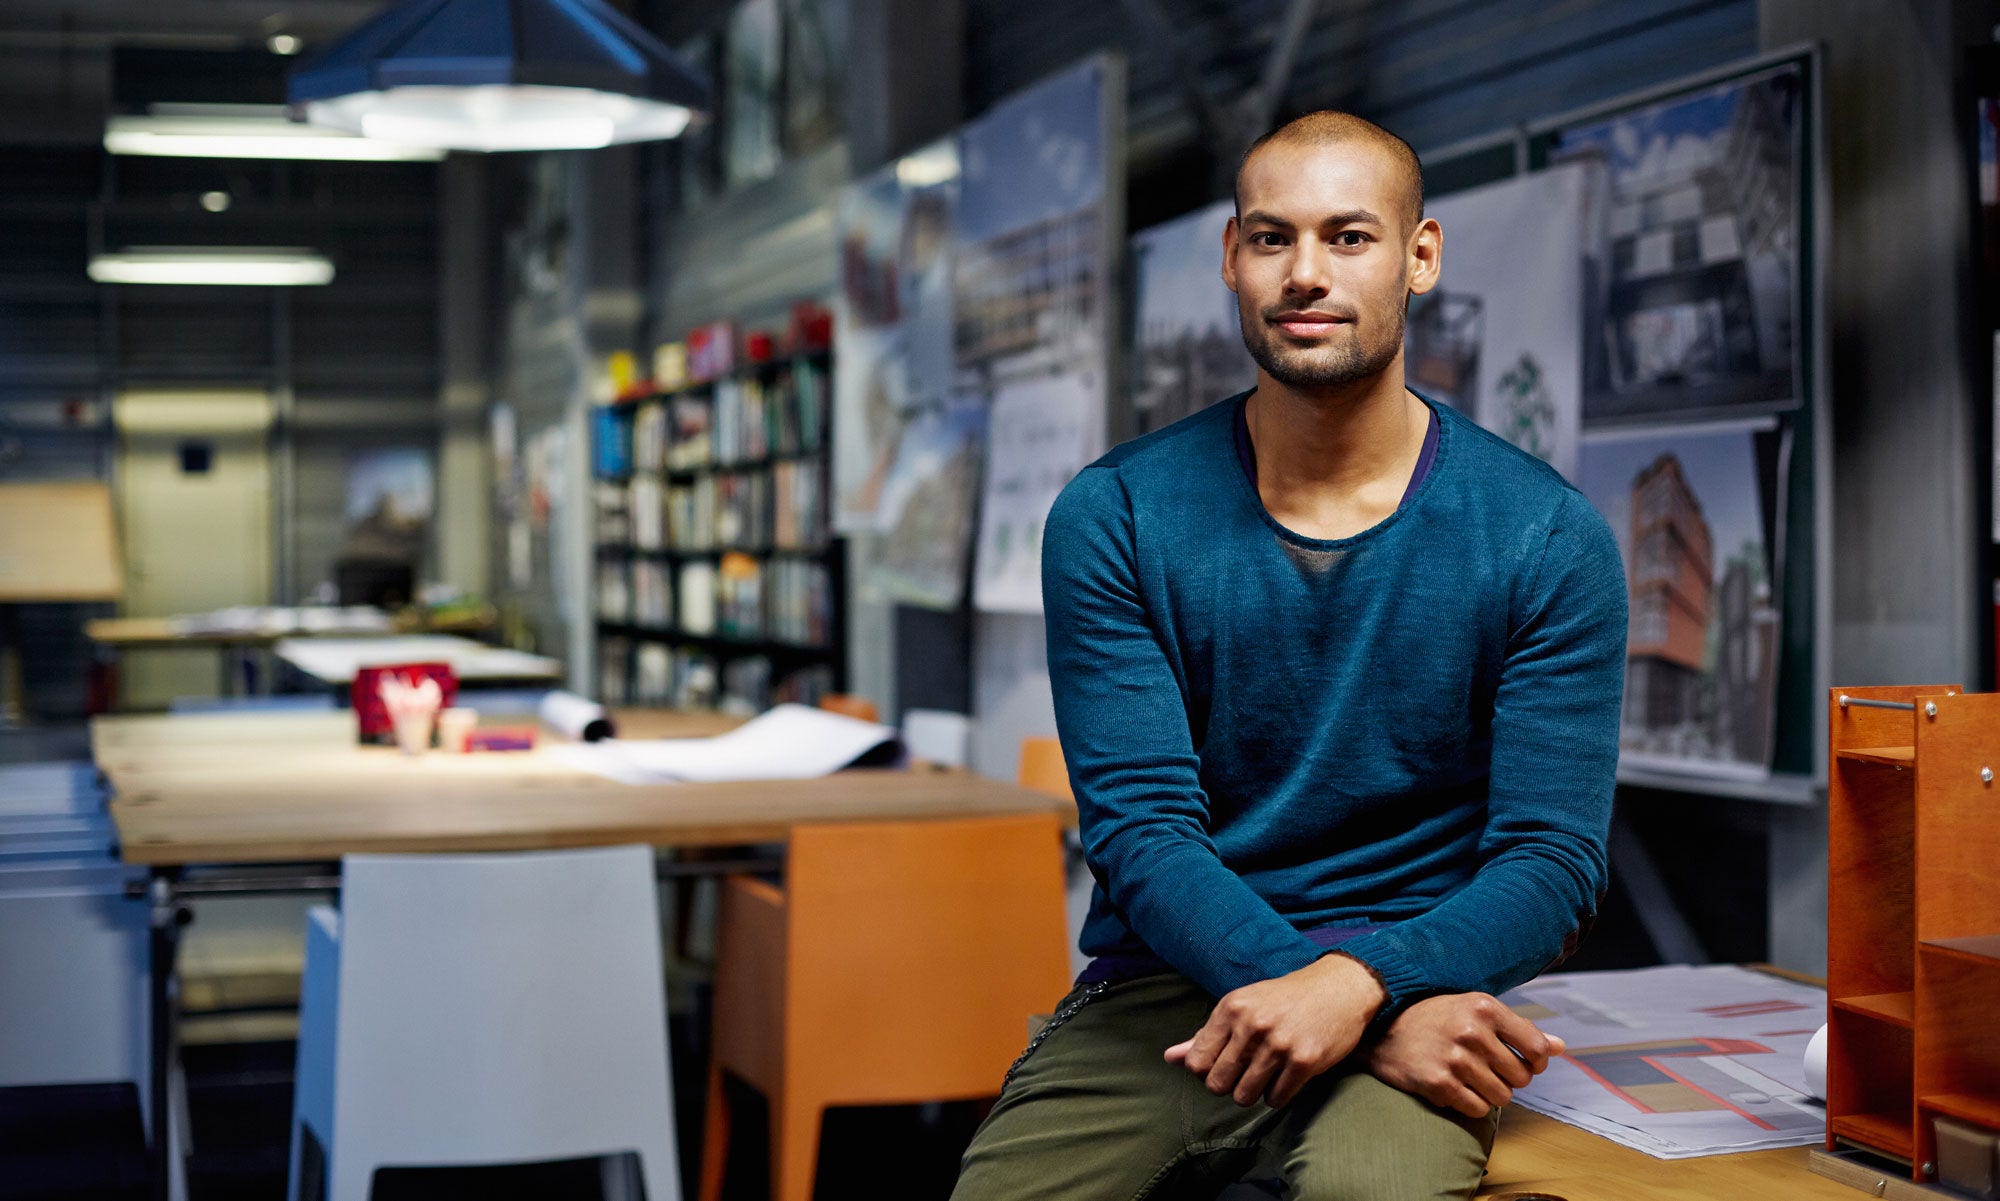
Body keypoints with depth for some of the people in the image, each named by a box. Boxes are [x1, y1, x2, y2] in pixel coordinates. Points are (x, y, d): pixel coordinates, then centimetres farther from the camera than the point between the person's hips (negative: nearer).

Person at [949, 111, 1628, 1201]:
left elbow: (1553, 860, -4)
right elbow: (1139, 827, -7)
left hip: (1417, 985, -1)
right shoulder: (1113, 516, 1)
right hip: (1158, 991, 2)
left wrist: (1356, 985, -25)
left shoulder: (1548, 538, 0)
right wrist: (1386, 1019, -21)